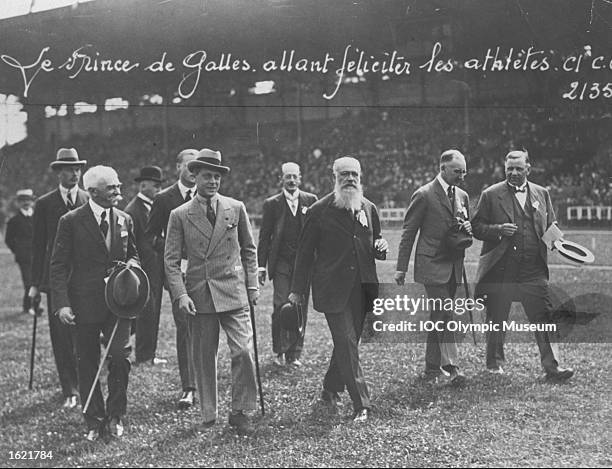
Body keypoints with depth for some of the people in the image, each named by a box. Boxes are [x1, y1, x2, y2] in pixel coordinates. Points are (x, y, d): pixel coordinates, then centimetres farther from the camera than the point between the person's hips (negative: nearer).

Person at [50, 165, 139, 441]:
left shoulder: (124, 220, 8)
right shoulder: (71, 221, -4)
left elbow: (133, 254, 21)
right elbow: (58, 267, -4)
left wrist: (131, 265, -4)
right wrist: (62, 303, -14)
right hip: (84, 304, -2)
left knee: (120, 355, -12)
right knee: (88, 364, 6)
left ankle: (115, 416, 8)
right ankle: (94, 422, 20)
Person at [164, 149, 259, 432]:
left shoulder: (235, 209, 7)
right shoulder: (179, 215, 3)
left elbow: (248, 250, 15)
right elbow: (171, 260, 1)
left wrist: (252, 286, 8)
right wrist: (180, 295, -10)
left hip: (233, 291, 0)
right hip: (198, 294, 0)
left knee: (243, 350, -9)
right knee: (203, 357, 6)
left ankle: (240, 412, 6)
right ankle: (209, 416, 19)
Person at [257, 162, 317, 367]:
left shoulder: (310, 201, 7)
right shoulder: (272, 204, 4)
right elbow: (264, 237, 5)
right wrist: (261, 266, 0)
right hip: (281, 263, -1)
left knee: (301, 307, 3)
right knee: (281, 305, -9)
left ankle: (294, 354, 12)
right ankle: (279, 351, 7)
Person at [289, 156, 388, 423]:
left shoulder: (369, 209, 10)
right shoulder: (320, 211, -4)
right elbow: (305, 252, 0)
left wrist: (380, 248, -4)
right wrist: (298, 289, 1)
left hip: (361, 288, 5)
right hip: (333, 289, -5)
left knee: (347, 343, 12)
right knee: (346, 343, -9)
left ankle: (331, 388, 33)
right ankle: (361, 405, -7)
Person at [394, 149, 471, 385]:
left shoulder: (462, 196, 12)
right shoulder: (424, 195, -8)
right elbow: (408, 232, -6)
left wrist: (468, 228, -1)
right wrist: (401, 267, -8)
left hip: (453, 266, 7)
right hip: (432, 264, -6)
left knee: (438, 316, 12)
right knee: (444, 315, -14)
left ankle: (432, 367, 19)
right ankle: (451, 366, -14)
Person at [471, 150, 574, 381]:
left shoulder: (541, 194, 12)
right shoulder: (491, 195, 1)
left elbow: (550, 226, 19)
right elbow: (476, 226, 1)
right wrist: (498, 230, -16)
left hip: (534, 271, 2)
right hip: (500, 270, -2)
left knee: (545, 318, -4)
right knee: (496, 321, 8)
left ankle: (551, 366, 1)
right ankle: (495, 363, 25)